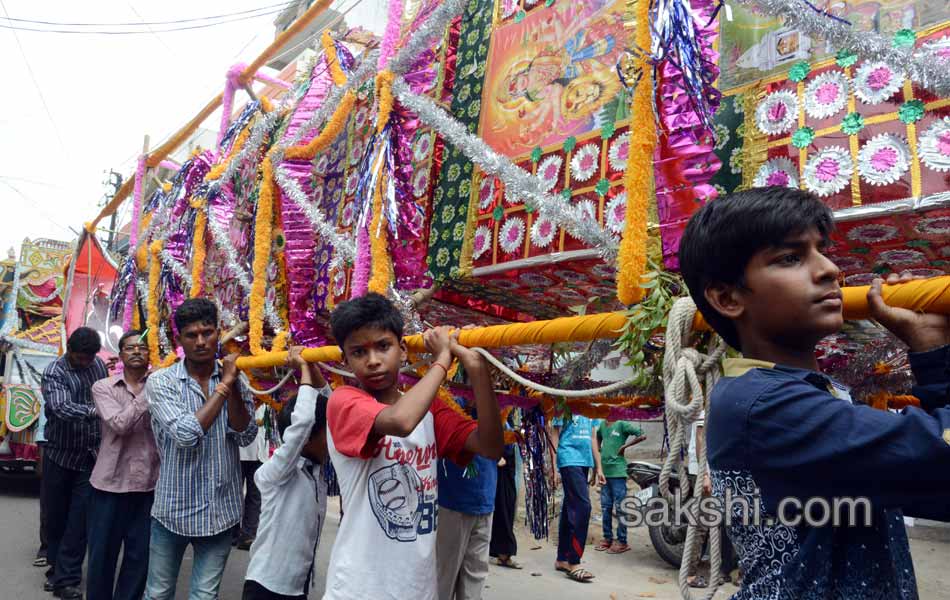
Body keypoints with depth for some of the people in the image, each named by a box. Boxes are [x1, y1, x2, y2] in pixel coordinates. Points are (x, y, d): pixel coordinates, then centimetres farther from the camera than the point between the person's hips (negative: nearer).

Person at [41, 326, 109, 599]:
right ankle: (57, 566, 32)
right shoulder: (54, 373, -14)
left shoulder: (98, 364, 1)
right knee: (55, 515, 12)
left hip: (90, 456, 2)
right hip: (60, 454, -2)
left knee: (80, 518, -1)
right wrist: (94, 410, -45)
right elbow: (61, 408, -31)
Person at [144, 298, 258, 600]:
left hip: (220, 511, 2)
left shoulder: (236, 380, 1)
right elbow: (185, 434, -23)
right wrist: (223, 385, -19)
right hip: (174, 509, -2)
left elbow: (246, 436, -10)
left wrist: (232, 385, -20)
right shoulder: (160, 381, -8)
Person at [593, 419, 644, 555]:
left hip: (618, 472, -7)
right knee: (605, 507, 12)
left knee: (620, 507, -1)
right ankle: (607, 538, 23)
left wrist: (625, 446, -13)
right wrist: (598, 450, 15)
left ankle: (622, 541, 6)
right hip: (604, 471, 7)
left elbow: (642, 435, -16)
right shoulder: (602, 424, 11)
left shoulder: (622, 424, -9)